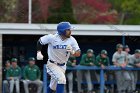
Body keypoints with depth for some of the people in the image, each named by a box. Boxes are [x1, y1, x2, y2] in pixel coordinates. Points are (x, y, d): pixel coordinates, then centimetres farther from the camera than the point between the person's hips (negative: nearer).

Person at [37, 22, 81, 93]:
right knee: (61, 79, -27)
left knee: (53, 87, 16)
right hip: (52, 64, -5)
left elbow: (78, 53, -13)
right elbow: (40, 41, -5)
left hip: (62, 66, 5)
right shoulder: (52, 38, -20)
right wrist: (39, 53, -16)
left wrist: (72, 52, -34)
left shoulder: (72, 40, -12)